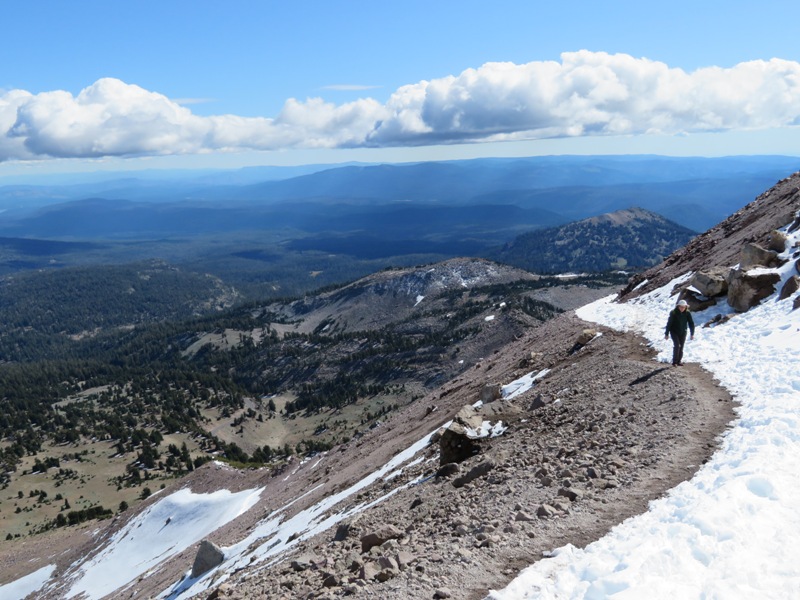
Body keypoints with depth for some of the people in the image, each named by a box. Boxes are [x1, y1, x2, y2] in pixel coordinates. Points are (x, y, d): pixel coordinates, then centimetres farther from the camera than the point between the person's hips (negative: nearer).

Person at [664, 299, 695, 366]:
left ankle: (679, 361, 18)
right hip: (674, 332, -3)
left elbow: (691, 323, -3)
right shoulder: (673, 313, -18)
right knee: (677, 345, -17)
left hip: (683, 333, 3)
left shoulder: (687, 313, -9)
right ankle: (674, 361, -8)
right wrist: (666, 334, -11)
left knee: (681, 347, 5)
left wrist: (692, 334, -6)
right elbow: (669, 323, -14)